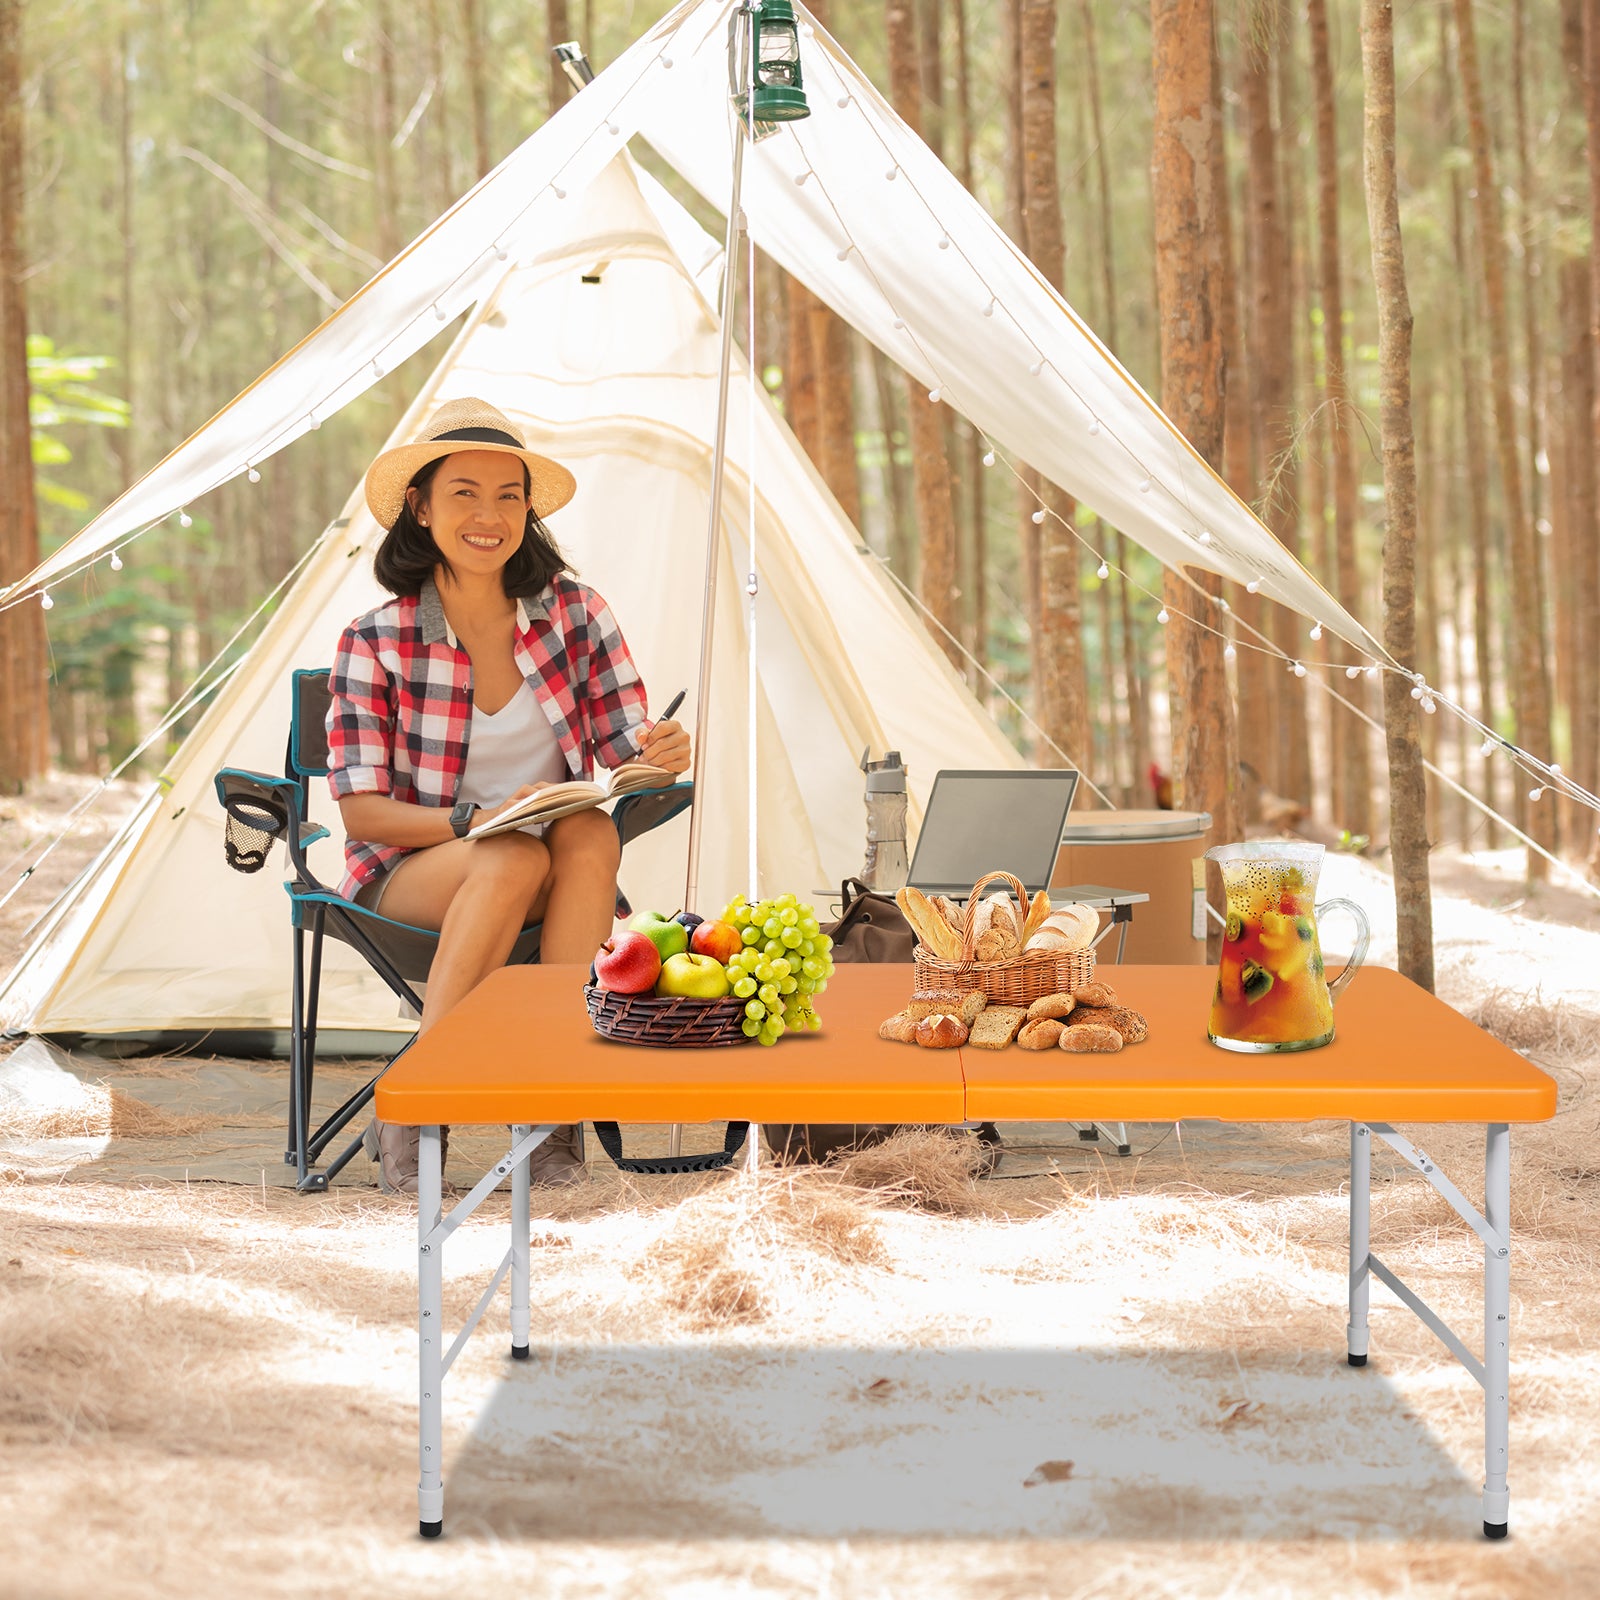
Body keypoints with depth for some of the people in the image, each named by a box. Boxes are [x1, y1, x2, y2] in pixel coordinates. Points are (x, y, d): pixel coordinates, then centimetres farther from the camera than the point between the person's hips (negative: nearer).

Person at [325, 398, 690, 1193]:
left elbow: (626, 747, -1)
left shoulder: (574, 613, -1)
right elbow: (361, 808, -9)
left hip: (562, 873, 2)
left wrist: (659, 754, -27)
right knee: (514, 860, -35)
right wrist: (474, 822, -27)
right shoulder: (376, 643, -8)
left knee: (591, 831, -32)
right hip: (409, 874, -2)